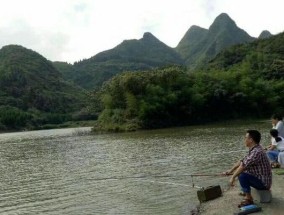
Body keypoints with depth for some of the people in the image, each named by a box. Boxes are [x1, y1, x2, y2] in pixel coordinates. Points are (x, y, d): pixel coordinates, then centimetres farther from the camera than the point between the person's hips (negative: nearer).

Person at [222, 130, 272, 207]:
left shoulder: (257, 152, -27)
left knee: (242, 175, -28)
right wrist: (230, 171, 8)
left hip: (264, 183, -10)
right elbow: (242, 161, 11)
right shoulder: (253, 149, 5)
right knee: (239, 171, 16)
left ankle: (249, 199, -12)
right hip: (259, 178, 10)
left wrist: (233, 177, -18)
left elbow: (243, 166, -28)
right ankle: (246, 191, 23)